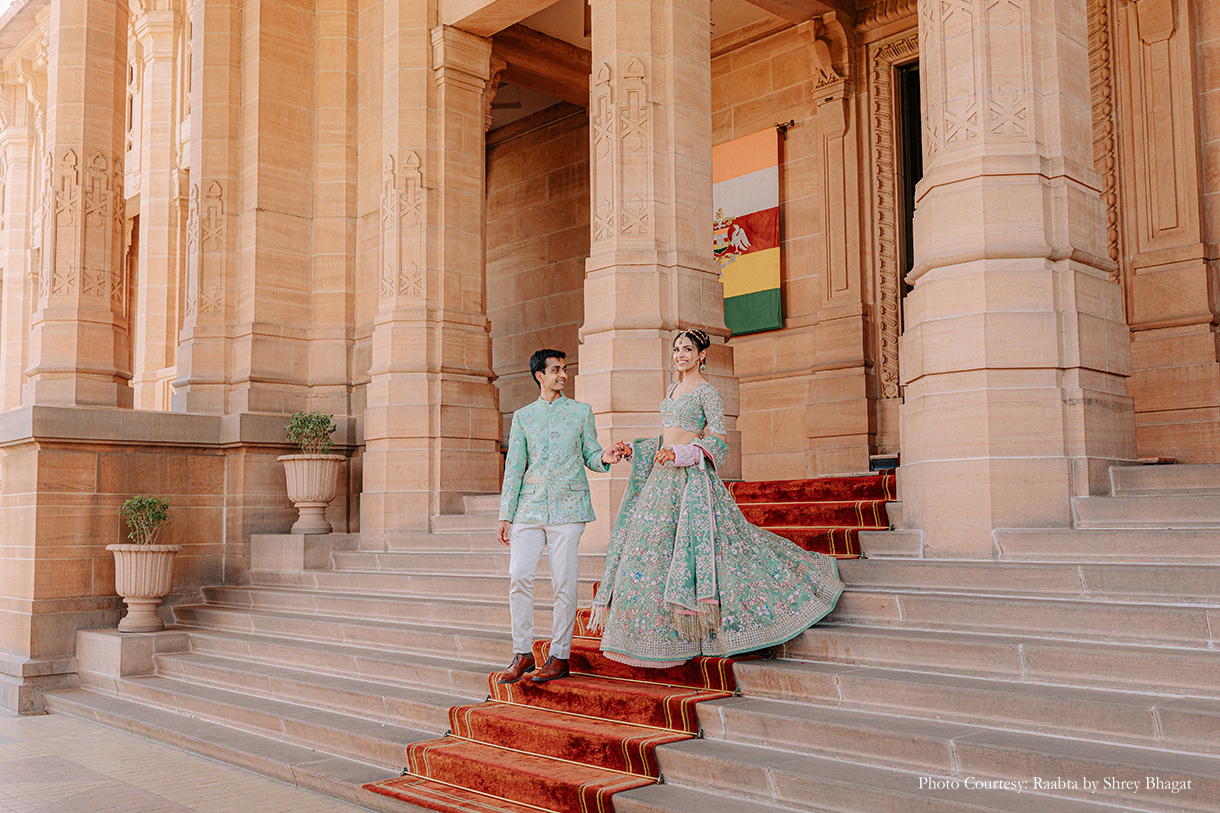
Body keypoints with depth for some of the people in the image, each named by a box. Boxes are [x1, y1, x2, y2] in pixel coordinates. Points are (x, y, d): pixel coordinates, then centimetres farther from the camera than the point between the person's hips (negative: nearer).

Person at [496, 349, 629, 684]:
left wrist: (604, 457, -13)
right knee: (519, 577, -6)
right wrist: (505, 515, 6)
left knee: (564, 583, -2)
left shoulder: (581, 411, 10)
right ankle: (522, 653, 6)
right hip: (530, 506, 2)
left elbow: (589, 455, 11)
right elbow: (513, 467, 11)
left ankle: (559, 656, 8)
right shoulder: (522, 416, 13)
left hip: (567, 508, -1)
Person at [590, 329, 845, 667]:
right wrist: (635, 450, 16)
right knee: (651, 546, 5)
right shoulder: (674, 389, 19)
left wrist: (680, 453, -27)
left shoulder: (707, 392, -6)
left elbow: (720, 438, -15)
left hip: (690, 476, -8)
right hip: (663, 476, 8)